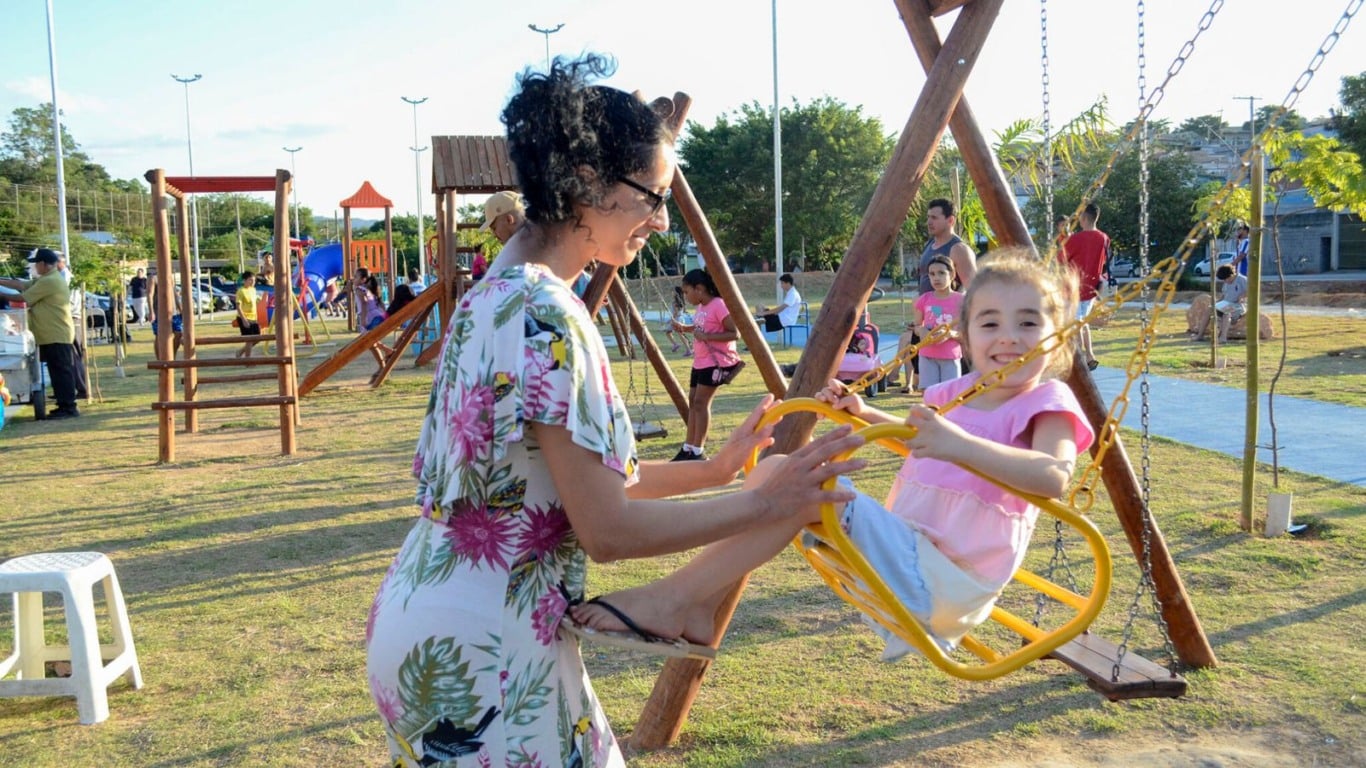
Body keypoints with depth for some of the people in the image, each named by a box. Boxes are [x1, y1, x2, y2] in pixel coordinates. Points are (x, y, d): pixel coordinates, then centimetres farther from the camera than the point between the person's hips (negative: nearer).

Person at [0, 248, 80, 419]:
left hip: (56, 335, -10)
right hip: (55, 334, 10)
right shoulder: (47, 279, 17)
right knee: (60, 371, 12)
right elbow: (23, 285, 17)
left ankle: (68, 408, -7)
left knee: (61, 371, -8)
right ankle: (66, 406, 16)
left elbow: (23, 298, -11)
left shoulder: (49, 281, -17)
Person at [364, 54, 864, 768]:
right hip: (482, 649, -9)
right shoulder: (545, 315, -22)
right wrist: (765, 502, -14)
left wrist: (712, 468, 9)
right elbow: (608, 529, -21)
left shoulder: (495, 292, 7)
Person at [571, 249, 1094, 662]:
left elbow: (1055, 477, -26)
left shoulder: (1048, 403, -5)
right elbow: (916, 438, 34)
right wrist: (862, 413, 16)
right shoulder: (958, 392, 15)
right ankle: (696, 608, -7)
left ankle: (673, 598, -22)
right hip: (904, 552, 8)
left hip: (945, 584, -8)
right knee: (776, 468, -1)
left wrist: (961, 446, -40)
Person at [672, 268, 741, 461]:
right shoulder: (701, 307, 10)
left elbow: (735, 333, -20)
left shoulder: (718, 306, -17)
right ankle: (688, 448, 16)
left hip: (715, 362, -9)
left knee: (701, 402, -10)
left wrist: (706, 336, -25)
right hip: (700, 362, 9)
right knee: (693, 402, 9)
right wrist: (684, 328, 9)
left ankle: (698, 451, -4)